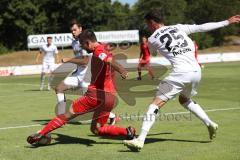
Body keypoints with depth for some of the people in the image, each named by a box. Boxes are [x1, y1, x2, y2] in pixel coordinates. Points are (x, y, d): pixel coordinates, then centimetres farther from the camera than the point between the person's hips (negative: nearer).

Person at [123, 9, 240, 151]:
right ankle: (210, 124, 28)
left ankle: (140, 140, -14)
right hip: (196, 71, 6)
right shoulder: (179, 28, 14)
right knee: (184, 99, 32)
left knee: (156, 104, -5)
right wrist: (227, 22, 26)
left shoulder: (152, 40, 4)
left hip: (181, 73, -6)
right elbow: (203, 27, 16)